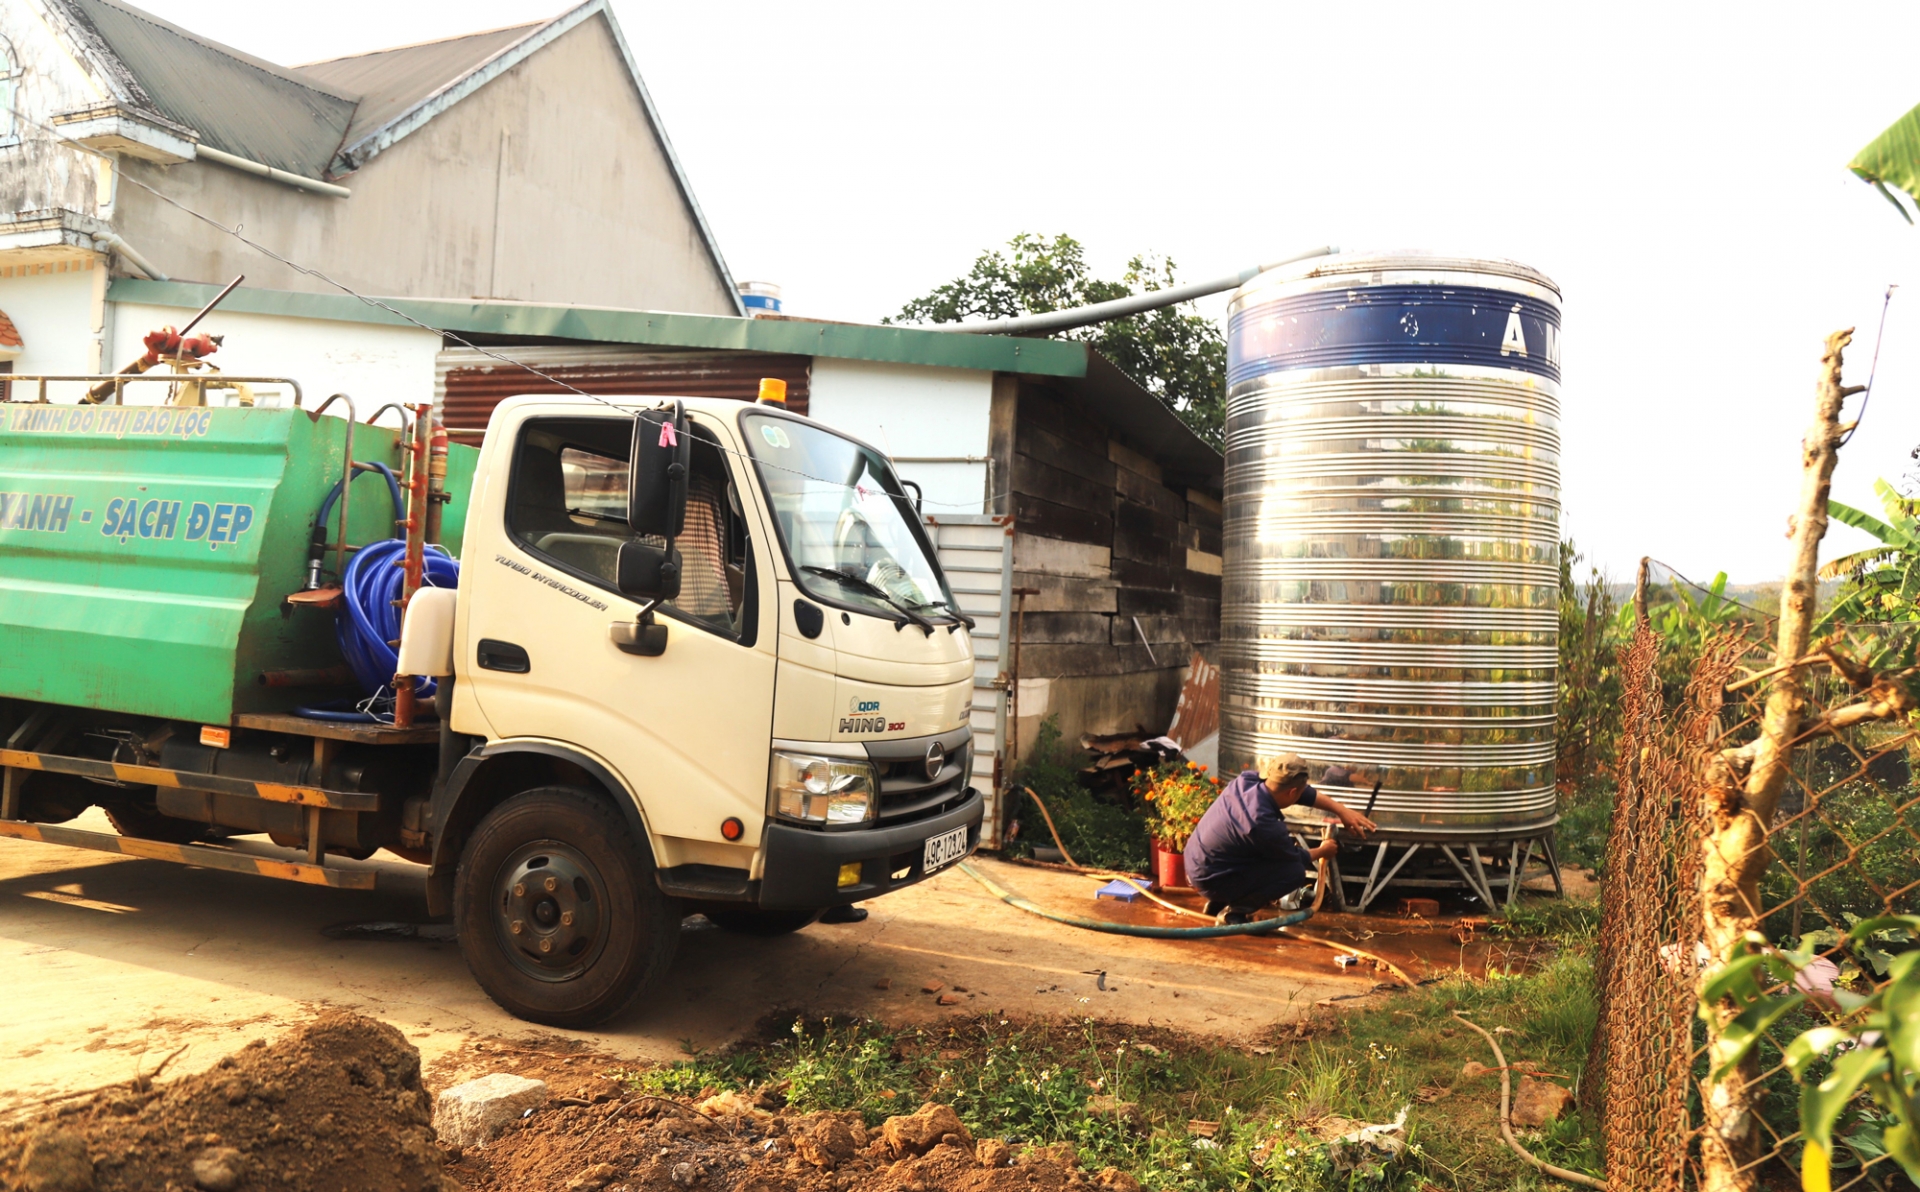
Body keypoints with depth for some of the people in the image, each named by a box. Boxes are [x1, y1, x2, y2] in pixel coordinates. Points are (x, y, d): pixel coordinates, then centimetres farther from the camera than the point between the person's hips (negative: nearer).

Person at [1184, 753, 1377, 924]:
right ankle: (1233, 912, -3)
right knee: (1295, 872, -10)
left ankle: (1218, 903, 21)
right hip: (1211, 880, -8)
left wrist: (1341, 809, 9)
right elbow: (1297, 858, -6)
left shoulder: (1247, 781, -8)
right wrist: (1322, 851, 14)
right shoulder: (1262, 823, -28)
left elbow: (1307, 793, 9)